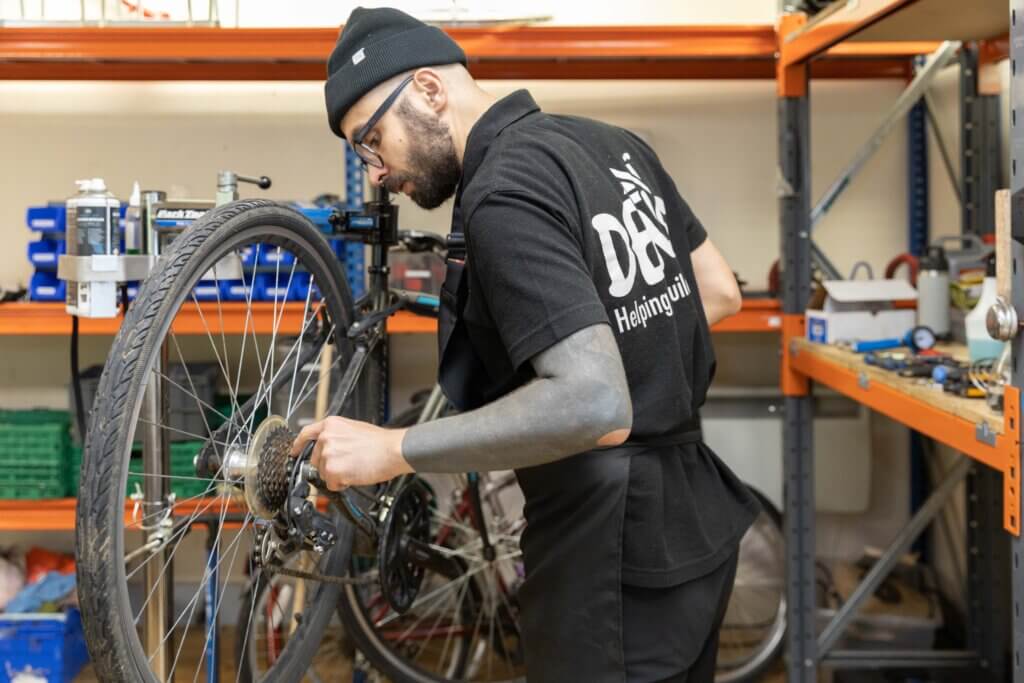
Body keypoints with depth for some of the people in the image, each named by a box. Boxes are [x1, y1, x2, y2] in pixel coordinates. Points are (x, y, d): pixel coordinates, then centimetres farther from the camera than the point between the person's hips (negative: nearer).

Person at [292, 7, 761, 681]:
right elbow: (721, 293, 16)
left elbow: (594, 407, -31)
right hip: (692, 522, 9)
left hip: (616, 553, -9)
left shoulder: (505, 195, -21)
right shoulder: (612, 143, 7)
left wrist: (391, 450, -25)